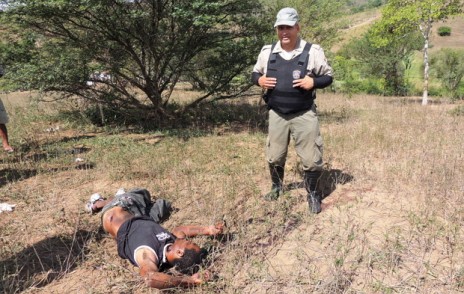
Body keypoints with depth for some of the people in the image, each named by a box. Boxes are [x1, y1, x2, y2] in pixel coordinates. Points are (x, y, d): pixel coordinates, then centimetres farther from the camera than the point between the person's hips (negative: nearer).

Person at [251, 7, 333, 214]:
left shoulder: (313, 51, -7)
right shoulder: (267, 51, 1)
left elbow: (328, 77, 1)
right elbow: (254, 74, 13)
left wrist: (313, 82, -19)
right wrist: (260, 80, -10)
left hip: (304, 114, -2)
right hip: (276, 114, 3)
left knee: (311, 158, 1)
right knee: (274, 157, 14)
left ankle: (312, 193, 25)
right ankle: (277, 186, 40)